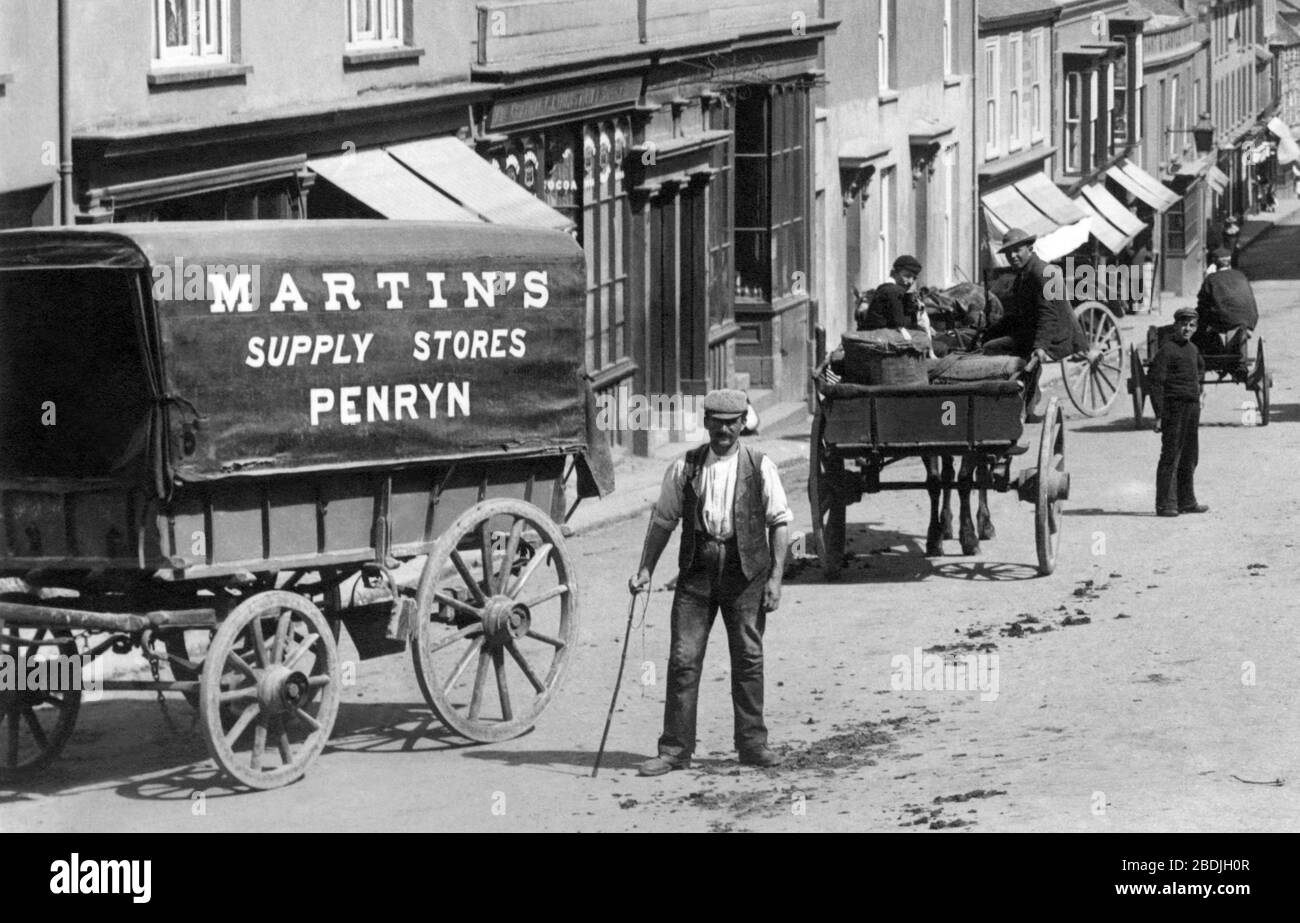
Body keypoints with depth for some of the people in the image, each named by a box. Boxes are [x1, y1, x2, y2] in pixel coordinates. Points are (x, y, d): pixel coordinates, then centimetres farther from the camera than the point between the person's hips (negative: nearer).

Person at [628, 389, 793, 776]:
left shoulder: (759, 467, 2)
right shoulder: (684, 467, 6)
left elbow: (779, 522, 2)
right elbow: (662, 521, 10)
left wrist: (775, 577, -5)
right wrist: (645, 569, 2)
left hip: (745, 572, -1)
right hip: (697, 570, 1)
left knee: (748, 658, 3)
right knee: (683, 659, -2)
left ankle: (752, 744, 15)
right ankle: (675, 750, 2)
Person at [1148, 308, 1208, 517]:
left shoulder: (1193, 349, 13)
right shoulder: (1166, 350, -12)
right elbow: (1155, 382, -16)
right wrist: (1159, 415, -20)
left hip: (1193, 406, 8)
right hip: (1175, 407, -8)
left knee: (1190, 456, 14)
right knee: (1170, 457, -7)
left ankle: (1186, 501, 23)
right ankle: (1165, 505, -5)